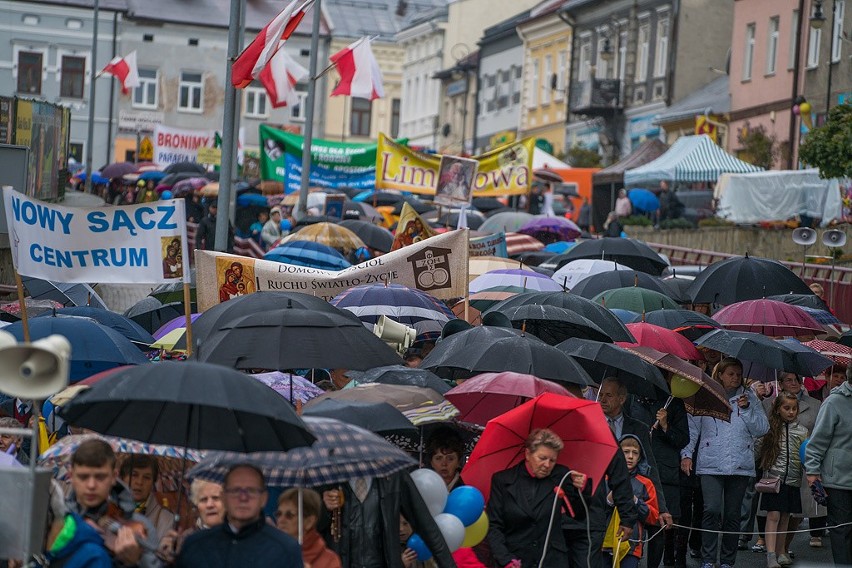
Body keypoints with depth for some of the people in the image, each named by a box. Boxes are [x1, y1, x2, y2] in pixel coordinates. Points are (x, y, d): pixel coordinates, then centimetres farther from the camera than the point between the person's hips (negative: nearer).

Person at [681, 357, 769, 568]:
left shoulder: (749, 397, 10)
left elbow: (762, 429, 4)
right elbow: (692, 427, 7)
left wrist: (746, 409, -8)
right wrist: (686, 454, -2)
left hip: (740, 465, 2)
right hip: (711, 465, -2)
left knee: (732, 514, 5)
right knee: (712, 510, -13)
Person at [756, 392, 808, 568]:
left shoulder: (802, 431, 7)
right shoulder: (770, 429, -2)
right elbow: (758, 449, -2)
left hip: (792, 480, 3)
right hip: (773, 478, -3)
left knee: (784, 517, 12)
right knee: (773, 516, -8)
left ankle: (781, 552, 21)